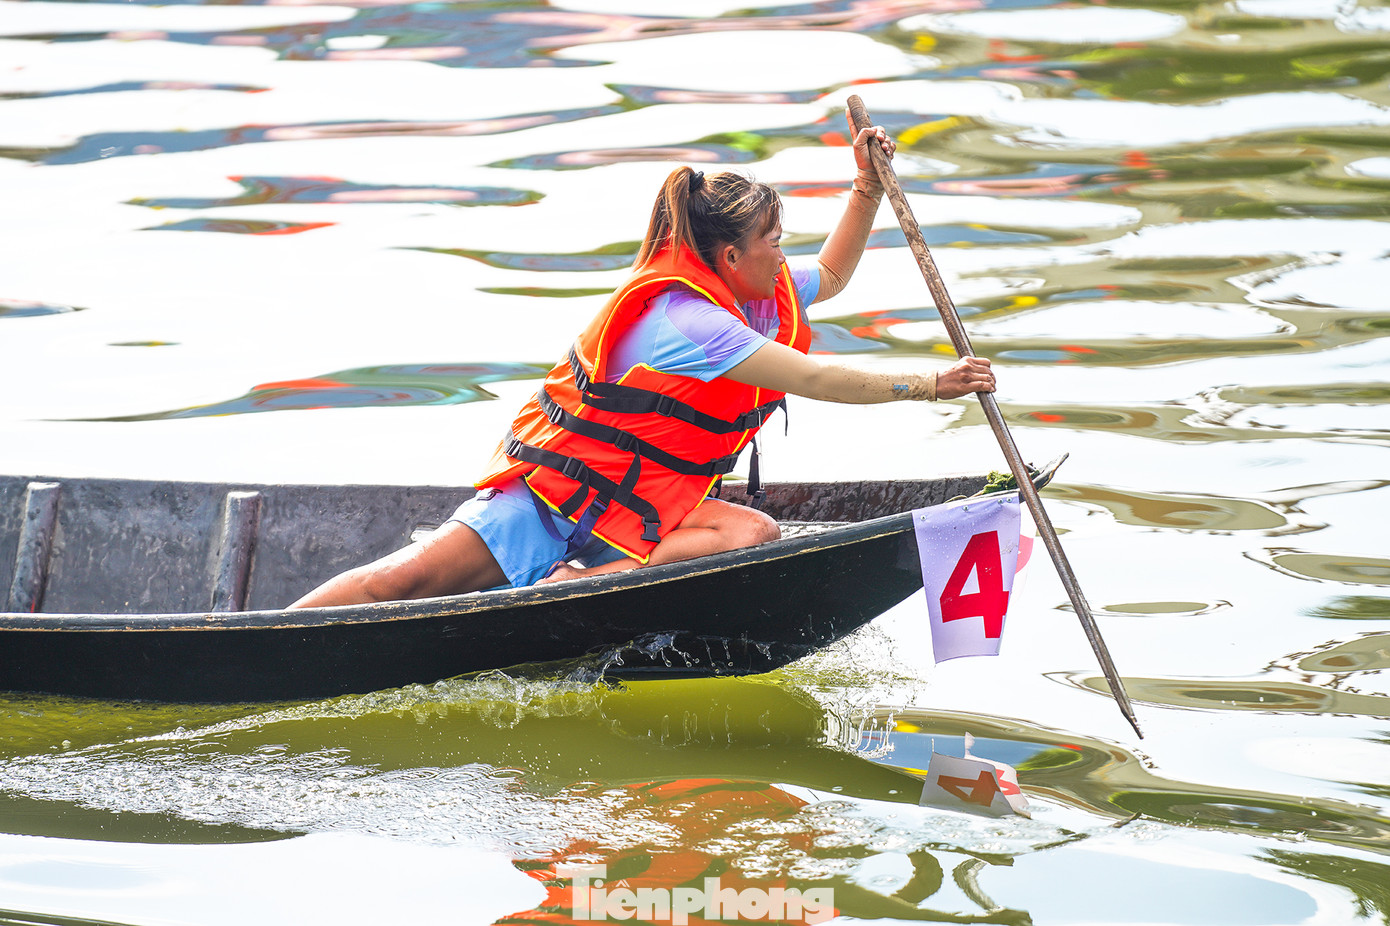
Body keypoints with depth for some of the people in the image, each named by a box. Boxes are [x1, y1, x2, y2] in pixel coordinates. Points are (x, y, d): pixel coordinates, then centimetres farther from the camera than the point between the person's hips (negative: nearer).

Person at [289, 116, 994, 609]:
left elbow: (831, 276, 31)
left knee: (755, 535, -19)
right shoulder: (686, 319, -23)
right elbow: (816, 381, -23)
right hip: (561, 491, -8)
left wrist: (868, 190, 16)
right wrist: (927, 386, -17)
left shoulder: (764, 297, 8)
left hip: (644, 512, 8)